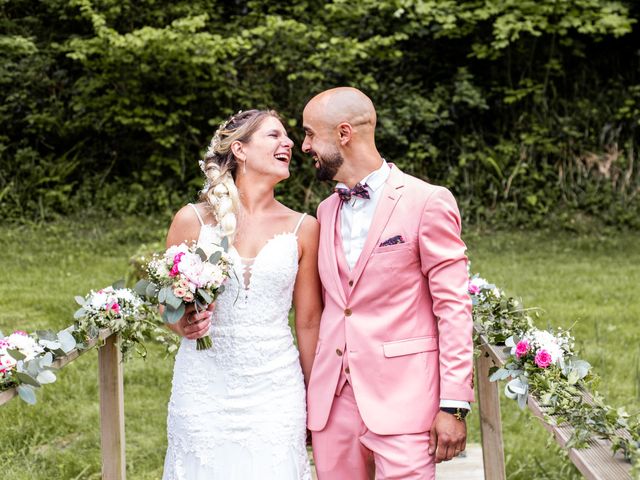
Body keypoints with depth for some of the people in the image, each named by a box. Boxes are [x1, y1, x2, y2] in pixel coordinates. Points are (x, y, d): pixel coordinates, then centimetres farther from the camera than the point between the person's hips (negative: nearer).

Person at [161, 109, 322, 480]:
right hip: (204, 389, -1)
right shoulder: (193, 220, -1)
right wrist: (182, 324, -13)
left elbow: (309, 321, 8)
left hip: (274, 390, 1)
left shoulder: (303, 229, 2)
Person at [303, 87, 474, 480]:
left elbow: (454, 307, -8)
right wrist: (312, 394, 15)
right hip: (333, 399, 6)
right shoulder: (327, 211, 14)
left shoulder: (428, 203, -6)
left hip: (402, 401, -6)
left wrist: (454, 406, -12)